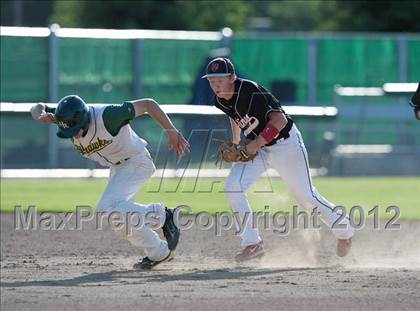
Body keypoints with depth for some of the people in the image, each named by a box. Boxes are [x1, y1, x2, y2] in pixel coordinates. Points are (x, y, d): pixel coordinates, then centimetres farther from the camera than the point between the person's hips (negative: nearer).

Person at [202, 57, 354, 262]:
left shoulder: (250, 92, -30)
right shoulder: (220, 101, -6)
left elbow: (280, 120, -34)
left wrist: (255, 144, -33)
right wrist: (235, 144, 15)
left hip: (285, 144, -7)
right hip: (256, 147, 7)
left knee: (306, 197, 3)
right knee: (233, 187, -15)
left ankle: (344, 232, 28)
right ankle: (252, 243, -8)